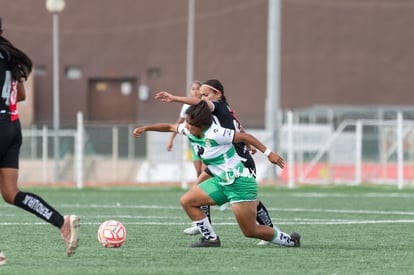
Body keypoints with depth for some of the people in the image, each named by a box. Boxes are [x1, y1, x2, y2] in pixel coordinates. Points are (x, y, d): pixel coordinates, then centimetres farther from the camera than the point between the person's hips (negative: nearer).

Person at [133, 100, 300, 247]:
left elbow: (244, 137, -20)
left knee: (250, 231, -7)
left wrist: (268, 153, -21)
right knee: (186, 201, 1)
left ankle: (289, 240, 12)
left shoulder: (215, 134, -23)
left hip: (240, 183, -9)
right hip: (221, 182, 9)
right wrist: (146, 128, 12)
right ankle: (211, 239, 8)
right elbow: (170, 127, 17)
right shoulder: (190, 131, 1)